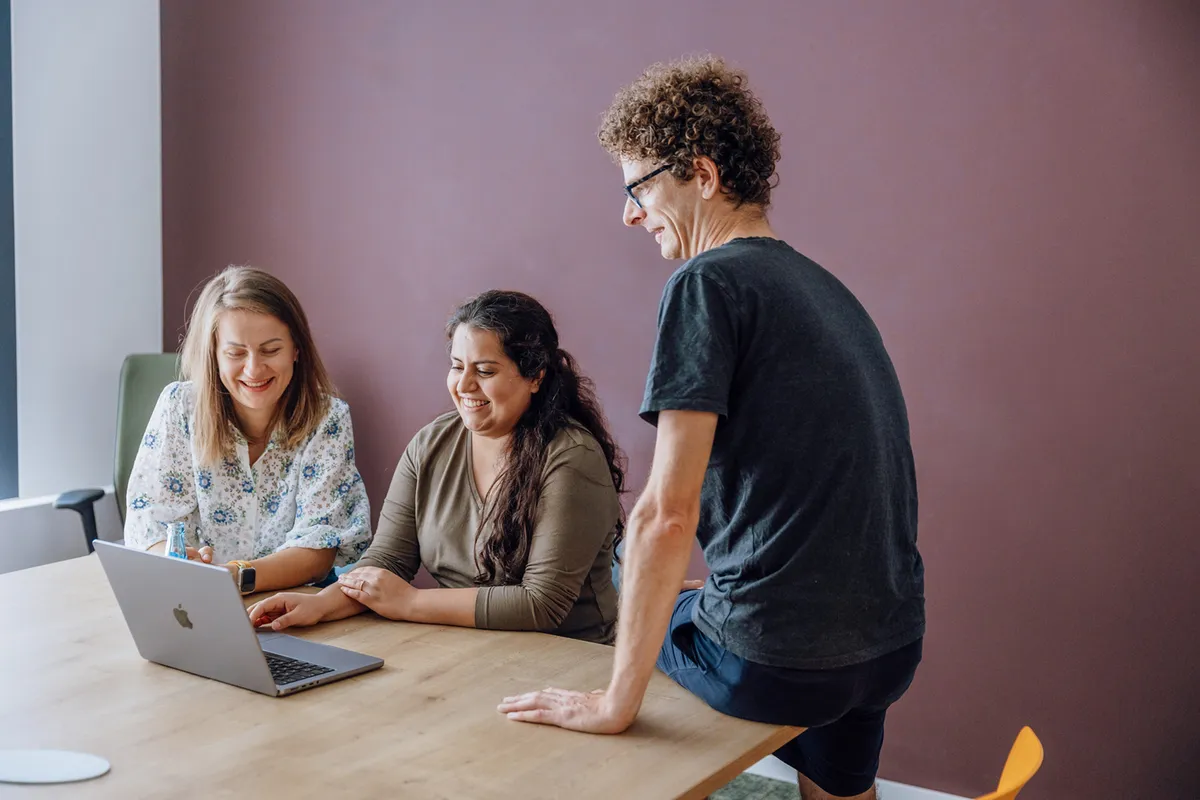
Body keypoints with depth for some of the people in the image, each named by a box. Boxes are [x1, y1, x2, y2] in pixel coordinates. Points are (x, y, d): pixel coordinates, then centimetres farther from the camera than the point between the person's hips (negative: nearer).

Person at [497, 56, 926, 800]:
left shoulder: (709, 282, -14)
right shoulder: (825, 286, 12)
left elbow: (668, 514, -20)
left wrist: (616, 703, -15)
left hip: (777, 656, -7)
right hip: (894, 643, 7)